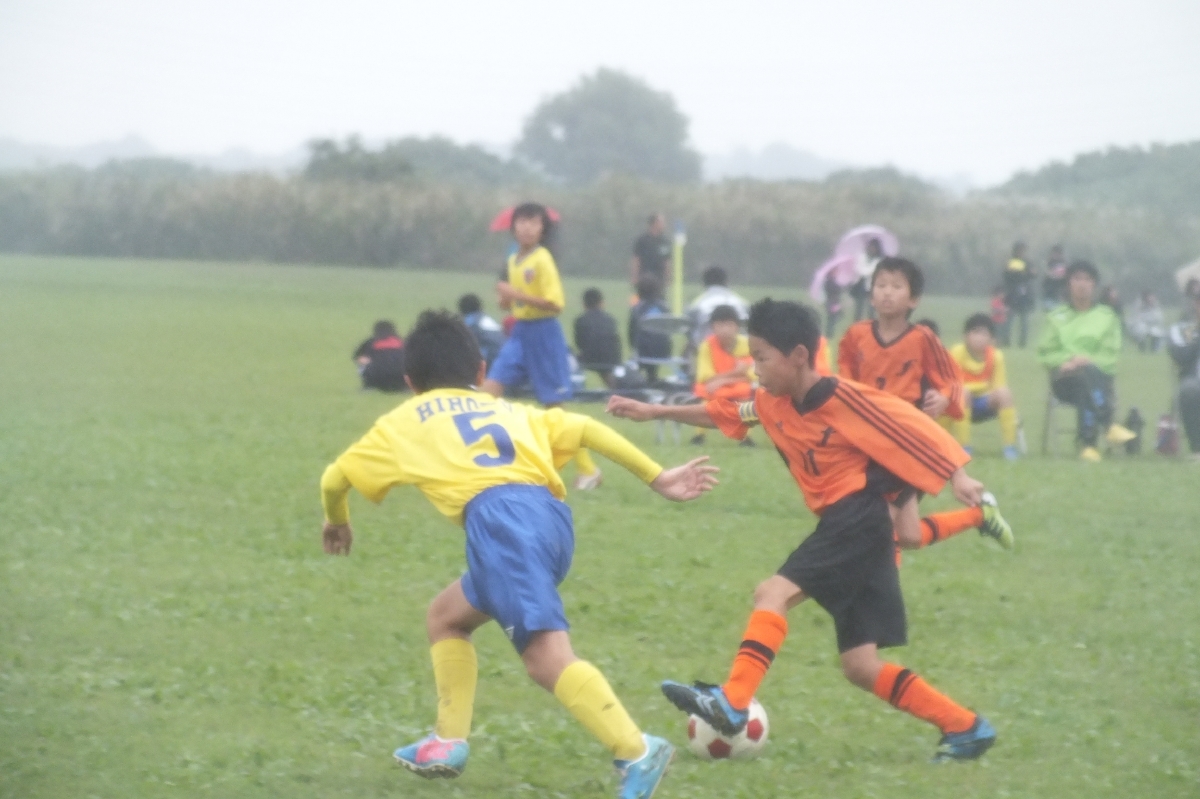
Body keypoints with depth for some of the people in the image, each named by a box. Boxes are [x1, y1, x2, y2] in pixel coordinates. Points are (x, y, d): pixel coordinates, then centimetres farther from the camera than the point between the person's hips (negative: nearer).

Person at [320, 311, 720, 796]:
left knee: (547, 657, -20)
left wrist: (337, 521, 55)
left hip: (500, 523, -6)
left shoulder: (403, 423, 28)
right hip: (553, 519, 6)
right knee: (445, 617, 28)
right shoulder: (508, 411, 35)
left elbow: (334, 479, 33)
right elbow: (585, 429, 22)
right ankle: (448, 742, 23)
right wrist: (658, 479, 22)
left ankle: (636, 753, -37)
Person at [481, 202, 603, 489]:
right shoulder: (514, 260, 9)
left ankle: (588, 469, 12)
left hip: (543, 333, -7)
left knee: (554, 406, 0)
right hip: (519, 333, 7)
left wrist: (517, 295, -25)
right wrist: (508, 301, -1)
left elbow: (555, 303, -20)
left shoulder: (542, 260, -14)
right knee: (490, 388, -7)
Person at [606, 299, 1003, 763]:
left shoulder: (844, 398, -13)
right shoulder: (773, 404, 9)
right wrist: (655, 412, 18)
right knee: (860, 666, 4)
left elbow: (910, 424, -10)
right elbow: (721, 415, 22)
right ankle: (965, 728, 9)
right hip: (839, 525, 9)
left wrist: (957, 476, -13)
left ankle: (731, 704, -30)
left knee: (773, 593, -21)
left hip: (860, 518, -9)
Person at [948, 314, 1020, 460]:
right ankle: (963, 447, -29)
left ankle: (1010, 446, -20)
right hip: (961, 406, -2)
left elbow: (999, 386, -5)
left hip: (985, 404, 2)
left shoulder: (996, 356, -8)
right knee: (963, 392, -35)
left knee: (1004, 392, -26)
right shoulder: (957, 353, -16)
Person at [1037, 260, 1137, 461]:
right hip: (1064, 379, 0)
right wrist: (1068, 361, -11)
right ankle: (1108, 426, -48)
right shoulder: (1056, 318, 19)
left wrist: (1087, 361, -16)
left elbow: (1110, 357, 4)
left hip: (1100, 375, 0)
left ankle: (1087, 443, -46)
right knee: (1088, 375, -38)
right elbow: (1045, 354, 10)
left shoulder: (1107, 317, 16)